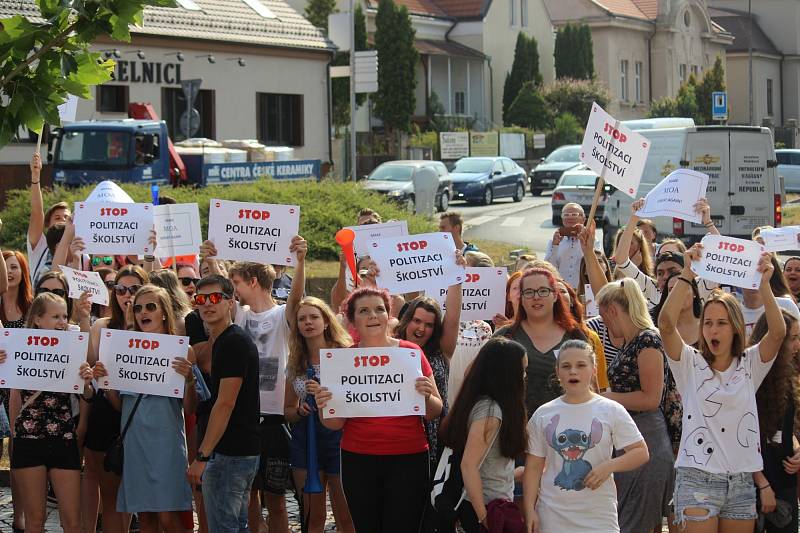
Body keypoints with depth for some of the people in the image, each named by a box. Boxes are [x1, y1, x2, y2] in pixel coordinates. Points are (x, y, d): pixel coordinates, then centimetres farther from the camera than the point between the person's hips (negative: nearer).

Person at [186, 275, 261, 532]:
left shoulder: (234, 342, -15)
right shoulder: (225, 340, 16)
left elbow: (225, 404, -21)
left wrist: (202, 456, -22)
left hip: (230, 453, -10)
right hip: (243, 450, 10)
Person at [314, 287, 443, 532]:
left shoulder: (411, 352, 0)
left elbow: (435, 412, 4)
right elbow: (334, 424, 6)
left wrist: (426, 396, -17)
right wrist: (324, 406, -15)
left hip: (408, 459, -1)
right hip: (358, 460, 2)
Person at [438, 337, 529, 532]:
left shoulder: (486, 404, 6)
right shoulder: (489, 412, -21)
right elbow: (468, 465, -24)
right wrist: (484, 517, -22)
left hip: (496, 502, 9)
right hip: (489, 507, -9)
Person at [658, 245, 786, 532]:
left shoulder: (750, 364, 8)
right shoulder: (691, 363, 1)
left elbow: (778, 332, -10)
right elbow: (666, 324, -15)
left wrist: (764, 285, -20)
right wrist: (687, 275, -20)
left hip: (741, 481, 3)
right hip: (698, 477, -3)